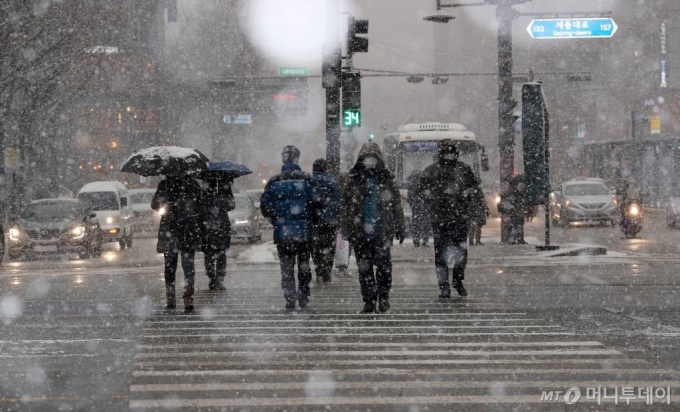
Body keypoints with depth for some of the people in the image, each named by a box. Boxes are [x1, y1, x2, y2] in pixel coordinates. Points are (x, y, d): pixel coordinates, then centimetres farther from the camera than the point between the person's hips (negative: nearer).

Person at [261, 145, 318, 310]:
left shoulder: (274, 182, 1)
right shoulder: (307, 180, -3)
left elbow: (264, 206, 0)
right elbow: (316, 203, -8)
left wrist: (275, 221, 11)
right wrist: (309, 220, 7)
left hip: (282, 232, 0)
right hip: (304, 232, 0)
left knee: (286, 267, 5)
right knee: (304, 265, 14)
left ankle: (290, 300, -2)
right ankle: (303, 297, 16)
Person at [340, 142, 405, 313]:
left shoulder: (387, 179, 7)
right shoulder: (354, 180, 6)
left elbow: (396, 205, 11)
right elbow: (345, 206, 6)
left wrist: (399, 228, 7)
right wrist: (346, 228, -2)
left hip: (382, 231, -1)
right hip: (361, 233, 1)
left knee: (383, 264, -9)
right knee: (364, 268, 4)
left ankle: (383, 296, 9)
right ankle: (369, 301, 12)